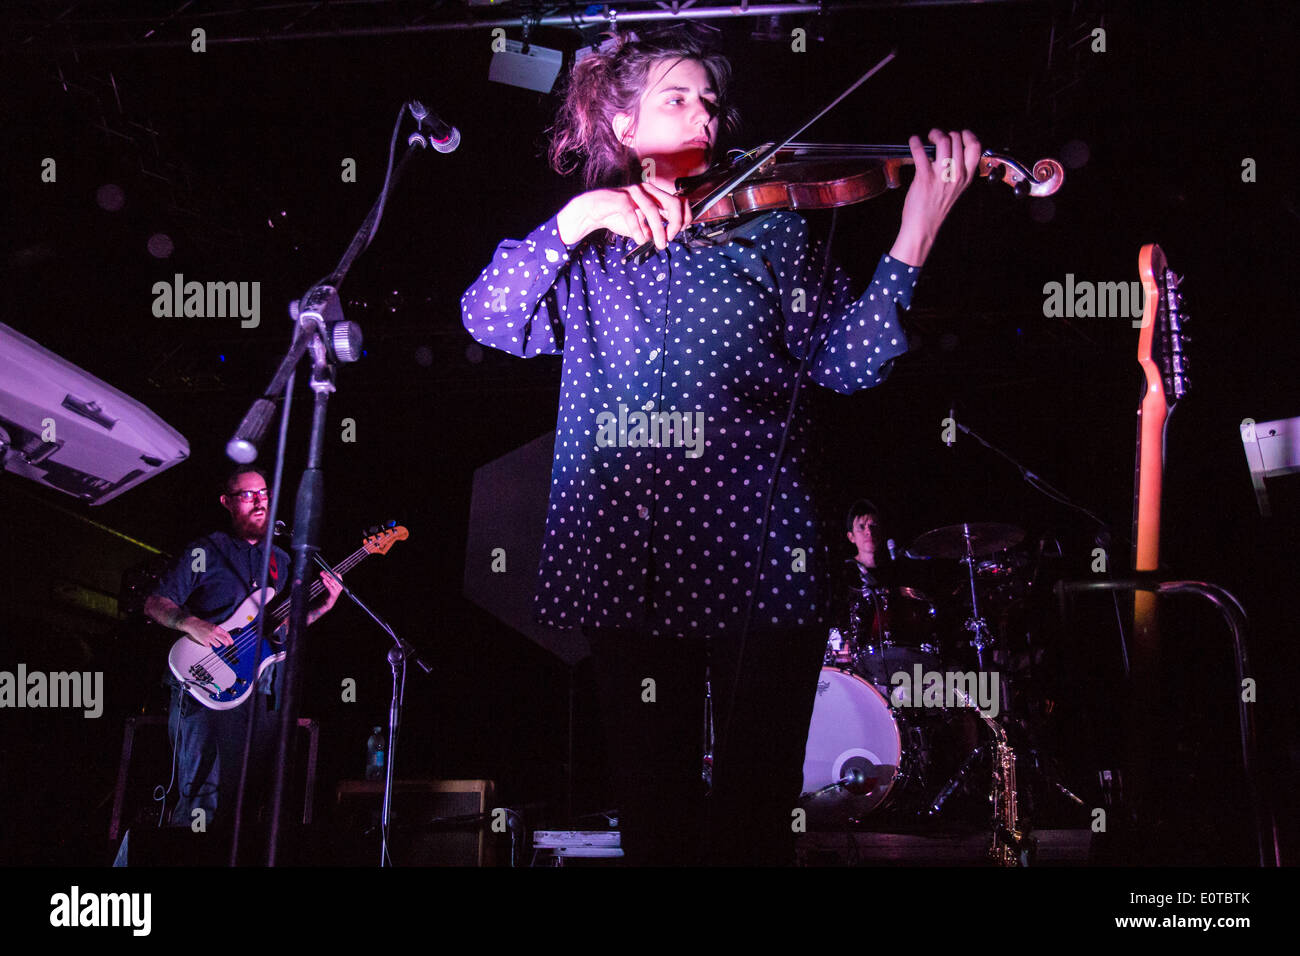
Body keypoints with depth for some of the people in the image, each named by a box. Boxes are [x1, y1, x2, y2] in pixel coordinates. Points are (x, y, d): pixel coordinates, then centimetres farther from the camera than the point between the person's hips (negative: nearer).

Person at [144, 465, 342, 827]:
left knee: (248, 793, 7)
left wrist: (323, 607, 6)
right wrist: (190, 623, -19)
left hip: (263, 692, 6)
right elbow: (154, 604, -1)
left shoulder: (280, 560, 19)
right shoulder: (205, 551, 1)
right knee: (202, 794, -13)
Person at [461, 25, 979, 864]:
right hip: (628, 560, 1)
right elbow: (488, 320, -3)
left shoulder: (768, 229, 8)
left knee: (758, 809, 2)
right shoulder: (584, 254, 12)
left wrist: (914, 237, -15)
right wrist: (572, 222, -16)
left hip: (756, 555, -1)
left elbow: (846, 359, -2)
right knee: (653, 804, 10)